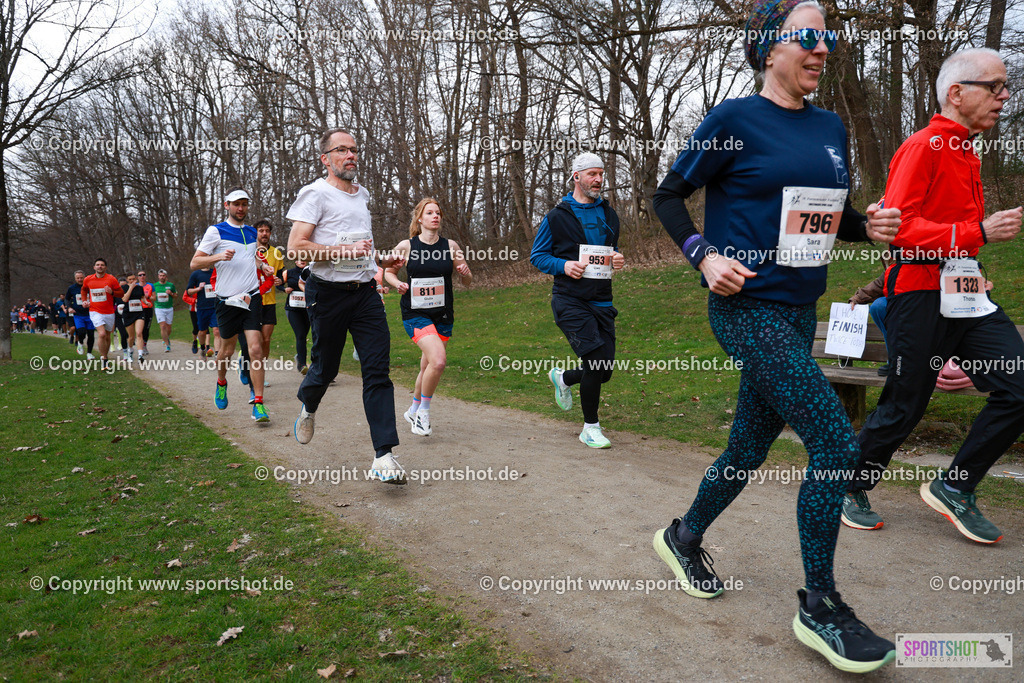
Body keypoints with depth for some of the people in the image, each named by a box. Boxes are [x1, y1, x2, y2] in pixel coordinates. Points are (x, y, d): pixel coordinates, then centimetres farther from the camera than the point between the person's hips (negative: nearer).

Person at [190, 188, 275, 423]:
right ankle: (221, 383, 41)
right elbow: (194, 263, -4)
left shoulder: (252, 232, 14)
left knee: (255, 348, -11)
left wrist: (262, 265, 12)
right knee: (227, 350, 10)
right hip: (227, 300, -2)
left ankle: (258, 403, -9)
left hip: (251, 297, 2)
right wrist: (218, 256, -20)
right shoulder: (216, 231, -1)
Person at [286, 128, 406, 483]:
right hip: (328, 293, -5)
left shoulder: (362, 194, 18)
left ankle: (384, 456, -10)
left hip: (365, 291, 5)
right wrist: (345, 251, -23)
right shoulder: (315, 194, -6)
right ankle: (307, 407, 45)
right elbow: (295, 247, -16)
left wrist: (380, 260, 16)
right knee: (325, 368, 9)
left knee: (378, 370, -8)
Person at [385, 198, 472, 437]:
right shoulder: (406, 246, -4)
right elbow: (388, 271, 11)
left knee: (428, 367, 11)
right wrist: (397, 283, -10)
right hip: (415, 314, -3)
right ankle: (424, 411, 0)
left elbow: (468, 282, 9)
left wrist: (465, 272, -13)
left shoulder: (451, 246, 2)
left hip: (443, 315, 4)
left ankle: (414, 411, 36)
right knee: (438, 360, -23)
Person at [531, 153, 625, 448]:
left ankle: (562, 377, 38)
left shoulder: (609, 214, 14)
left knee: (604, 370, 4)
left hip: (601, 301, 6)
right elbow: (537, 255, 4)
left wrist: (618, 260, 3)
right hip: (570, 300, -5)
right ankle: (590, 427, 3)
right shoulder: (557, 216, -1)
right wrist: (563, 265, -14)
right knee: (595, 358, -17)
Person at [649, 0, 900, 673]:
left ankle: (684, 538, 40)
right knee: (837, 443, -12)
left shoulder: (831, 127, 13)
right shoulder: (735, 120, -6)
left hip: (799, 312, 7)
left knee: (750, 449, 15)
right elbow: (669, 195, -1)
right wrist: (705, 256, -14)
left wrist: (869, 224, 1)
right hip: (748, 308, -7)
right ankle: (820, 608, 5)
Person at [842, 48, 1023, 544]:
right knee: (903, 407, -2)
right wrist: (978, 233, -24)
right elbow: (899, 227, -19)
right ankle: (851, 491, 19)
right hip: (922, 294, -8)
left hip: (966, 296, 9)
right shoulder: (923, 146, -9)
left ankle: (954, 488, 13)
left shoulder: (967, 155, 19)